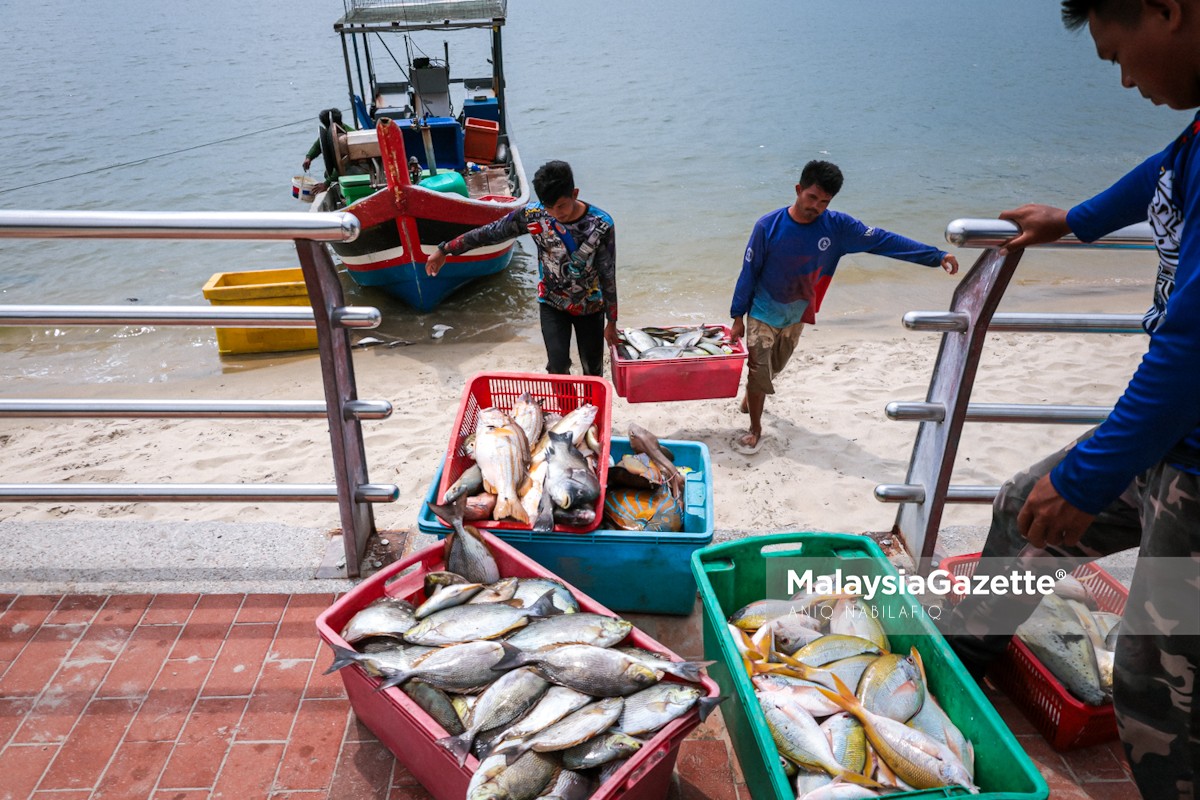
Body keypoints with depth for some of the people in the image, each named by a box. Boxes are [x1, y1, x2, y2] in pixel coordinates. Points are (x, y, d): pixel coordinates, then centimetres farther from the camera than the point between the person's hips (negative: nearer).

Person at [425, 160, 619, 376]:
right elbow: (489, 233, -9)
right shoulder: (532, 215, -19)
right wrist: (444, 250, -2)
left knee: (593, 372, 10)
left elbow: (608, 275, -14)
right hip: (552, 303, 0)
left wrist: (611, 321, -8)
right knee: (558, 368, -9)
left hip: (590, 307, 0)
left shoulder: (601, 225, -23)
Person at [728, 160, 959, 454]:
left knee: (773, 368, 20)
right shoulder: (768, 226, -20)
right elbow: (749, 272, -13)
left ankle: (751, 396, 50)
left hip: (796, 316, 4)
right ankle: (755, 430, 17)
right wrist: (738, 316, -10)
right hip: (763, 313, -3)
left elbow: (882, 240, -9)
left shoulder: (837, 226, -13)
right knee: (759, 371, -3)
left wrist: (936, 256, -10)